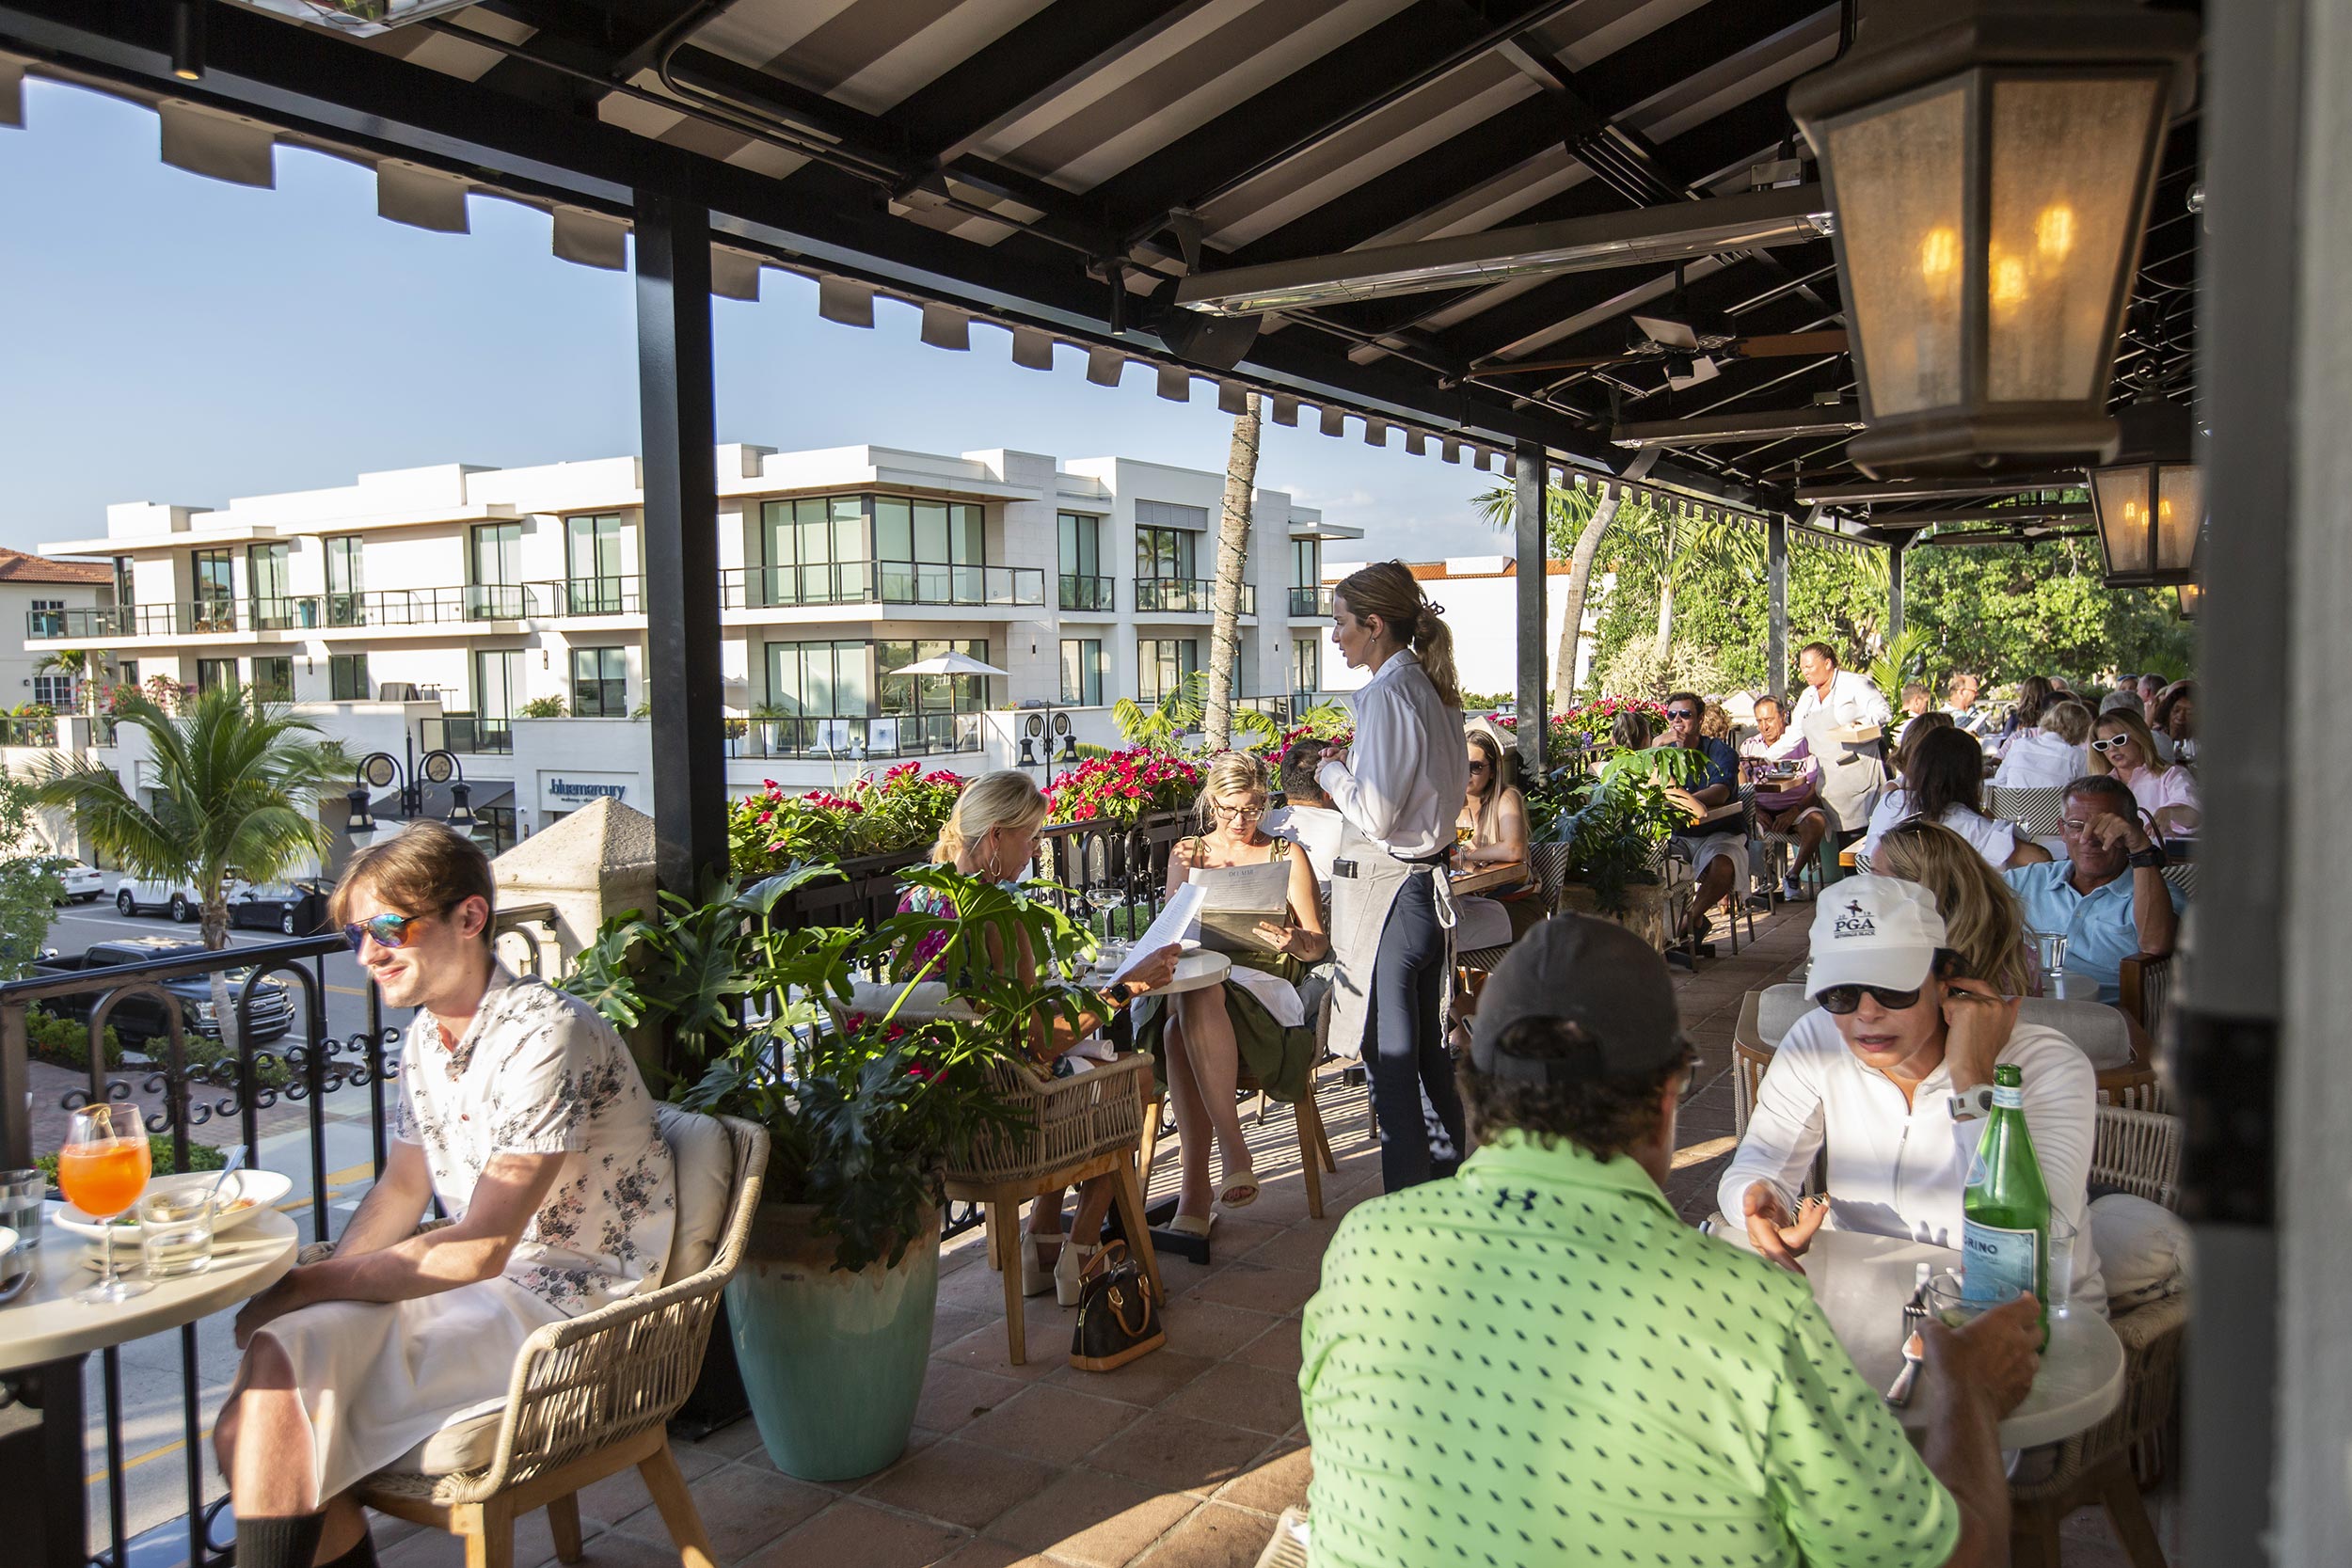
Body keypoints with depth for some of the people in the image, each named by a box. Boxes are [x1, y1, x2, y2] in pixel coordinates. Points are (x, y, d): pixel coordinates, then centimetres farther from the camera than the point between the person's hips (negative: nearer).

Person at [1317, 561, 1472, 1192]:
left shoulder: (1387, 694, -17)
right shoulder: (1433, 690, 10)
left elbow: (1374, 814, -20)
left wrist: (1333, 773, -4)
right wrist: (1356, 766, 15)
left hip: (1385, 890, -9)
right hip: (1429, 881, 9)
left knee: (1390, 1058, -1)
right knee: (1428, 1049, 18)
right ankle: (1448, 1183, 29)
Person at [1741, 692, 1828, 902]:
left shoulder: (1802, 742, 4)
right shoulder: (1748, 747, 13)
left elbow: (1817, 787, -3)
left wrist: (1794, 812, -18)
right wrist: (1755, 810, -14)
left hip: (1798, 806, -2)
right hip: (1762, 809, 2)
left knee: (1816, 822, -35)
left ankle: (1792, 876, -17)